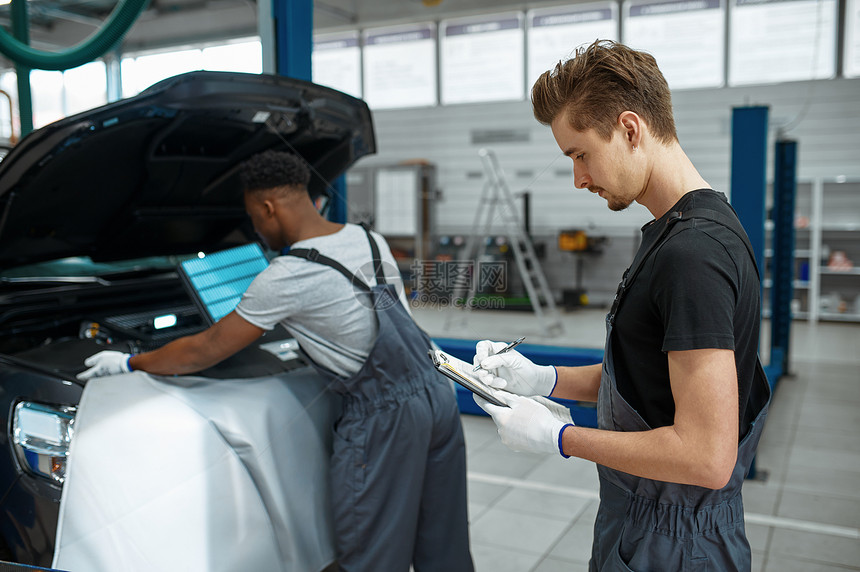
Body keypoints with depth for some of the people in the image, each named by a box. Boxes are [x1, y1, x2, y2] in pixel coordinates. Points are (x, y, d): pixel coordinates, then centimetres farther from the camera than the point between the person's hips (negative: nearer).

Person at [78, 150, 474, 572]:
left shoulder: (287, 277, -13)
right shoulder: (371, 240, 8)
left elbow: (205, 352, -4)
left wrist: (129, 363, 12)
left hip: (384, 418, -8)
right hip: (437, 394, 8)